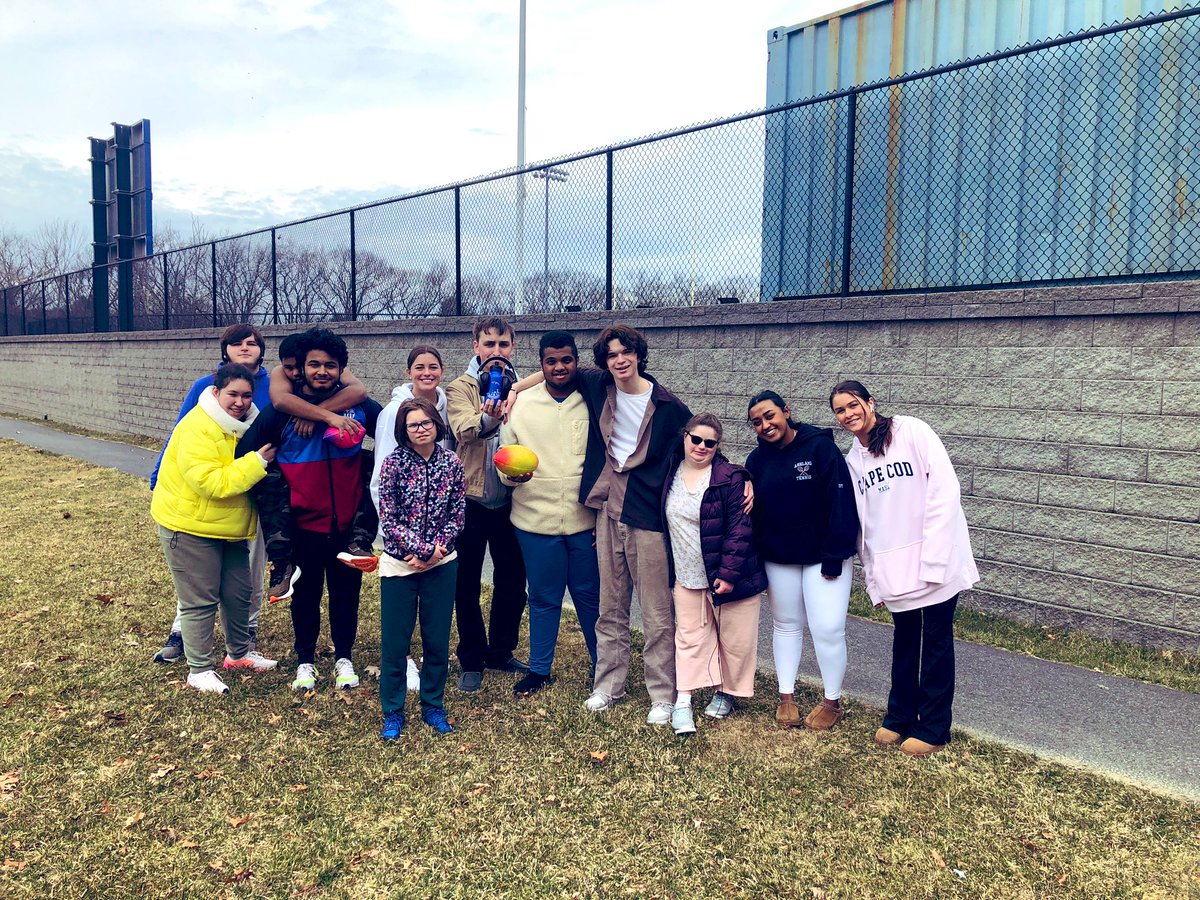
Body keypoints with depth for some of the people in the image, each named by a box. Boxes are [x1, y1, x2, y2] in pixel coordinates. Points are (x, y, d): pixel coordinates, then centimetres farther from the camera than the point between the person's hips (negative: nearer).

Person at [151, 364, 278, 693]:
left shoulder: (246, 425, 4)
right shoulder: (197, 429, -23)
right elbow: (211, 482, -32)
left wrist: (265, 458, 1)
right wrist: (256, 462, -30)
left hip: (231, 527, 8)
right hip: (189, 526, -8)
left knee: (238, 592, 15)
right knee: (200, 601, -1)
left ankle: (239, 652, 34)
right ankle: (200, 670, 12)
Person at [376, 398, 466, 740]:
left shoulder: (451, 462, -2)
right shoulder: (394, 463, -9)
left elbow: (458, 513, 1)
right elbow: (388, 520, -11)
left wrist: (436, 549, -12)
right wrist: (422, 549, -16)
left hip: (442, 564, 2)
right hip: (399, 564, -2)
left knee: (438, 640, 10)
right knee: (394, 641, 5)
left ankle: (433, 706, 27)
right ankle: (392, 712, 21)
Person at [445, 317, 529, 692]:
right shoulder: (460, 388, -2)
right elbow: (464, 430, -22)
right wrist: (488, 418, -43)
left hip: (509, 499, 3)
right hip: (471, 497, -3)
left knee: (512, 580, 12)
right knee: (467, 583, 5)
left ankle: (501, 652, 29)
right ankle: (471, 661, 19)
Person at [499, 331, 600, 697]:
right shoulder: (521, 405, 1)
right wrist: (512, 474, -20)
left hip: (586, 521, 0)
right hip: (537, 521, 0)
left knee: (591, 597, 11)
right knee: (543, 599, 13)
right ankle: (539, 669, 30)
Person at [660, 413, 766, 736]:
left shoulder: (730, 477, -14)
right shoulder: (671, 473, 2)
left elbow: (740, 528, -16)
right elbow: (663, 521, 15)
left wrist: (728, 573, -19)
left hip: (726, 575, -4)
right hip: (686, 576, 4)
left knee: (733, 637, 9)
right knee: (689, 636, 7)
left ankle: (726, 692, 29)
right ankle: (683, 700, 10)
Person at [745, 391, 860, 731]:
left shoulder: (820, 447, -14)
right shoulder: (757, 460, 1)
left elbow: (841, 503, -16)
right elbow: (753, 512, 4)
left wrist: (834, 557, -17)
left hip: (823, 556, -4)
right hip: (778, 559, 5)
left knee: (827, 628, -4)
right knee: (785, 624, 14)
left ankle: (832, 701, 16)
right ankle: (787, 696, 28)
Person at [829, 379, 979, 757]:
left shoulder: (912, 432, -8)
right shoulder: (853, 460, 9)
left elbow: (945, 490, -13)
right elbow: (860, 521, 13)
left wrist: (933, 556, -18)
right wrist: (873, 577, 11)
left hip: (936, 561, -5)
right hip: (894, 569, 5)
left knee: (936, 641, 6)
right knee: (904, 640, 15)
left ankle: (933, 728, 19)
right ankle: (899, 717, 30)